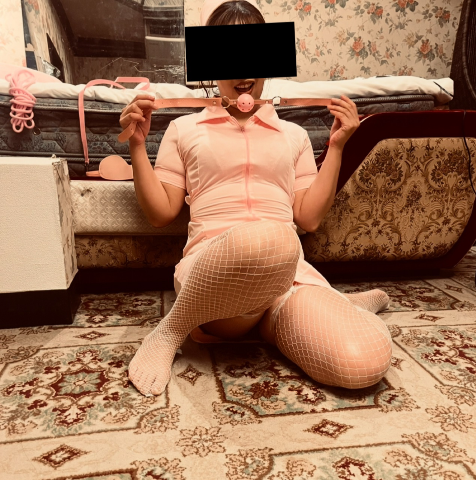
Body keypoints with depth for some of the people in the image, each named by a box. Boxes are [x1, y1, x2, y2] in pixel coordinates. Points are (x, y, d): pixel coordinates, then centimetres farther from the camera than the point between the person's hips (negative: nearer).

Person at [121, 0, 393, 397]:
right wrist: (137, 146, 4)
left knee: (366, 362, -26)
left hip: (288, 273, 3)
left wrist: (336, 146, 10)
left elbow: (309, 218, 13)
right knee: (270, 238, -41)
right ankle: (172, 330, -13)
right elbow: (161, 213, 12)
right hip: (211, 273, -2)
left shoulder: (293, 135, 22)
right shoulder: (185, 130, 17)